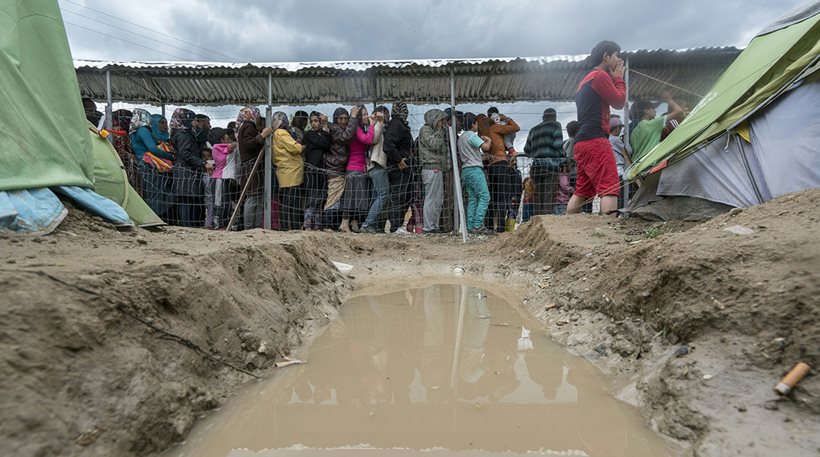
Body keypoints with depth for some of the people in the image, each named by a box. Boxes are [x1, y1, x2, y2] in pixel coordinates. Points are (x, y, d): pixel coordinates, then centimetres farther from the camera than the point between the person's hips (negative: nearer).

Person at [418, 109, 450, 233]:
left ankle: (434, 226, 14)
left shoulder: (434, 131, 26)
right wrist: (439, 130, -5)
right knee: (431, 199, -10)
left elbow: (442, 148, 23)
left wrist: (442, 130, 16)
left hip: (438, 168, 10)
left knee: (439, 199, 10)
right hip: (432, 168, -10)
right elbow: (434, 144, -16)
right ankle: (428, 227, -8)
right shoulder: (425, 130, -3)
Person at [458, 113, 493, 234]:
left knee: (472, 199, 8)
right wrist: (489, 140, 3)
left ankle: (470, 226, 4)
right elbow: (485, 147, -18)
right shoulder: (471, 135, -7)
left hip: (465, 170, 9)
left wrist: (482, 157, 23)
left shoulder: (461, 137, 21)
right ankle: (478, 225, -15)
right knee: (484, 197, -9)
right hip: (474, 169, -9)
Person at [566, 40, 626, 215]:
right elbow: (619, 102, -3)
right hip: (595, 141, -10)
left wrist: (614, 79, 24)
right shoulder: (600, 76, -3)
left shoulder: (586, 80, 27)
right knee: (610, 188, -16)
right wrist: (619, 78, 10)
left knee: (581, 192, 11)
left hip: (581, 142, 10)